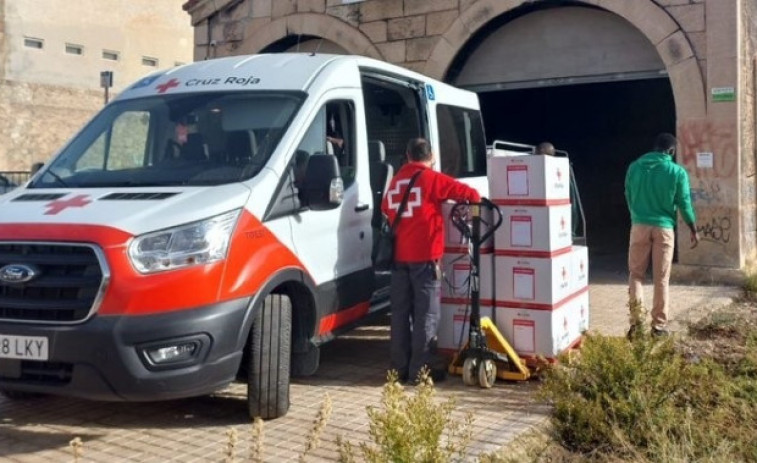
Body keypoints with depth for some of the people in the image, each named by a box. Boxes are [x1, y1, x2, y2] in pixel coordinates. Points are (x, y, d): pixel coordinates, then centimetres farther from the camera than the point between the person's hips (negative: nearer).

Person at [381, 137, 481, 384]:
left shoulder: (395, 182, 15)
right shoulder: (432, 178, -5)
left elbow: (386, 209, 25)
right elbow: (466, 192, -5)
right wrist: (476, 198, 14)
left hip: (399, 255, 6)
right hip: (424, 255, -6)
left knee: (400, 313, 9)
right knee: (426, 314, -2)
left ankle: (400, 367, 14)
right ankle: (421, 369, -2)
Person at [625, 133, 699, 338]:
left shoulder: (635, 167, 2)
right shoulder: (677, 172, -4)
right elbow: (684, 204, 1)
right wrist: (694, 230, 13)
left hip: (639, 226, 1)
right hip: (664, 227, -1)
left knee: (636, 273, 10)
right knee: (661, 278, 6)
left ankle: (636, 317, -6)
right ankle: (659, 324, 10)